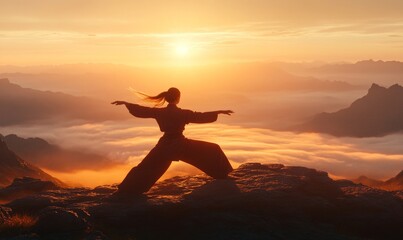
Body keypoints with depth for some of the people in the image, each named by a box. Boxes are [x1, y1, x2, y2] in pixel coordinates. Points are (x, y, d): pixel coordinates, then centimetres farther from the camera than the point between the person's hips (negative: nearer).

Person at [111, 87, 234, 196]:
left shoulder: (159, 112, -4)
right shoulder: (183, 113, -12)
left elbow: (140, 110, 4)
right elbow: (201, 117, -10)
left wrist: (125, 103, 16)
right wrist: (219, 112, -4)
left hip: (165, 146, 3)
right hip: (181, 145, -3)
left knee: (146, 169, 12)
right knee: (212, 151, 12)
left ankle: (124, 191, 7)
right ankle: (222, 176, 17)